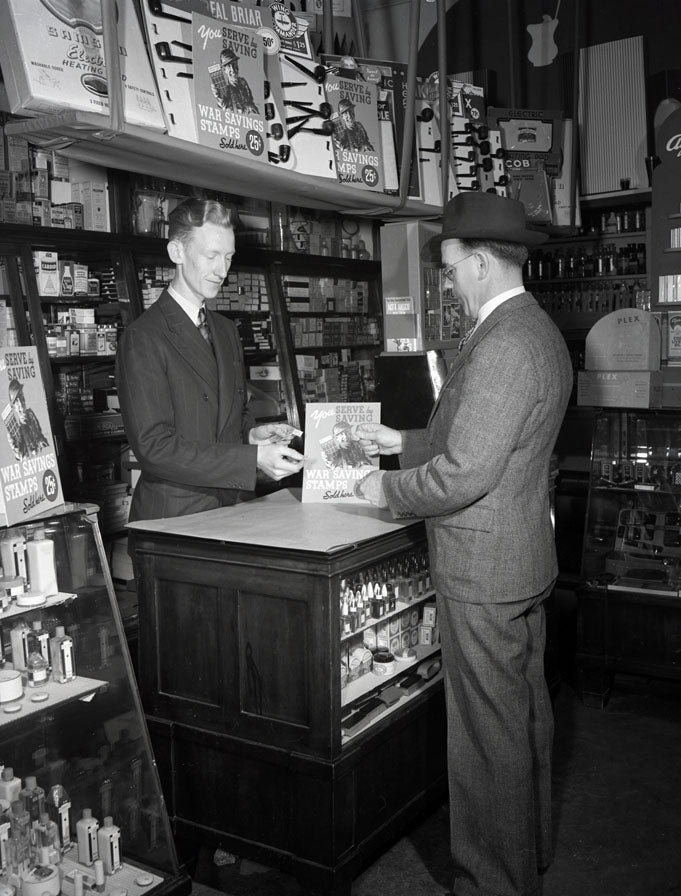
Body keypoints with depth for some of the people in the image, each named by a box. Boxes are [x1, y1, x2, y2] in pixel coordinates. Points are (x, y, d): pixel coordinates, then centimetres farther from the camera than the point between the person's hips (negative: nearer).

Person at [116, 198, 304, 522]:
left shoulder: (226, 330, 14)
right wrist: (253, 459, -20)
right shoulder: (143, 337, -10)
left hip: (228, 509, 6)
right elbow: (154, 446, -17)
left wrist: (251, 435, 1)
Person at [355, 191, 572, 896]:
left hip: (481, 571, -10)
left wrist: (388, 489, -10)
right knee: (527, 713, 22)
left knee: (490, 732, 4)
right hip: (524, 559, 11)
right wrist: (405, 441, 15)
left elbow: (464, 474, -25)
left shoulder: (503, 345, -23)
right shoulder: (536, 329, 10)